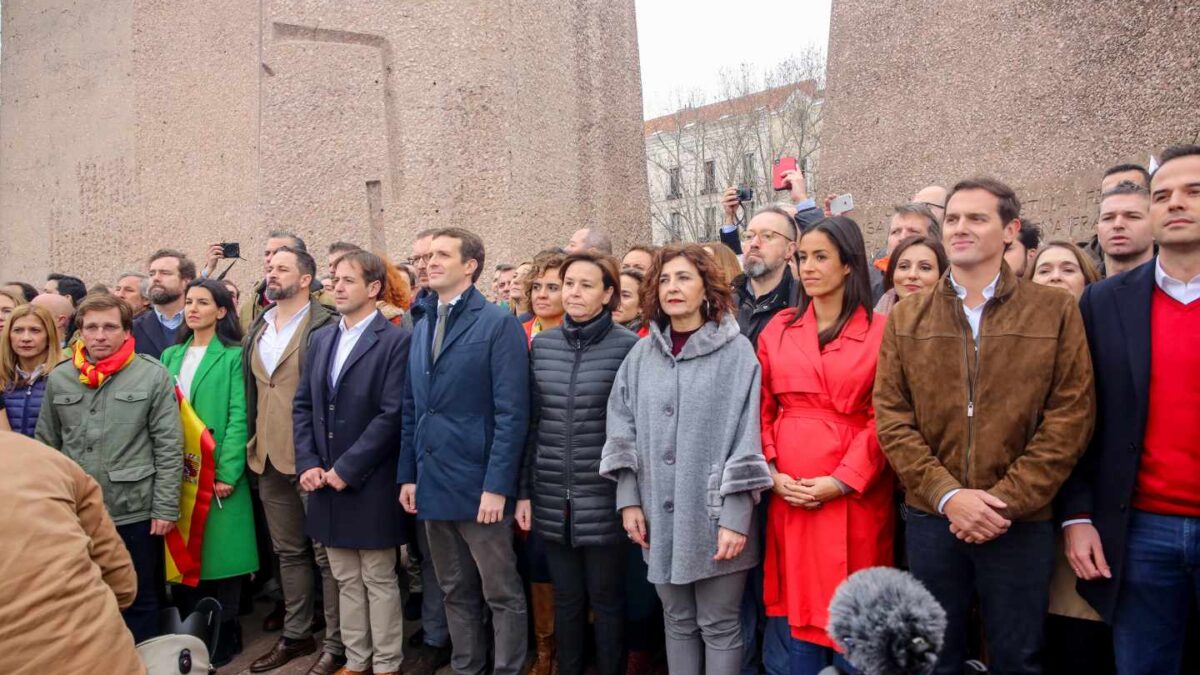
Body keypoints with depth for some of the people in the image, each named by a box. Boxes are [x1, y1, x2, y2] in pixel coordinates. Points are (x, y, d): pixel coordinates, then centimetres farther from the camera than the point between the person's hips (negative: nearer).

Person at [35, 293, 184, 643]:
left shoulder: (154, 376, -6)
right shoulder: (58, 378, 5)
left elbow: (169, 448, -7)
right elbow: (45, 445, 11)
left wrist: (165, 508, -9)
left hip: (135, 512, -3)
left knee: (138, 600, 11)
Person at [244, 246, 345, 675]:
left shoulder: (327, 327, -9)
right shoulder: (256, 330, 14)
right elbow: (250, 392, 18)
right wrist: (252, 447, 13)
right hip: (269, 460, 7)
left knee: (326, 554, 2)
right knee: (288, 551, 18)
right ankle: (295, 635, 32)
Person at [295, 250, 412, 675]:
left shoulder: (396, 341, -11)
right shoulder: (321, 339, 10)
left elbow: (392, 415, -17)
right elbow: (303, 405, 10)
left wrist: (346, 469, -16)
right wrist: (308, 464, -2)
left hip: (371, 484, -6)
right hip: (324, 480, 6)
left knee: (379, 580, 7)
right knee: (346, 580, 16)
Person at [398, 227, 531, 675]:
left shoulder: (499, 324, -8)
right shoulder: (422, 326, 13)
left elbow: (511, 412, -13)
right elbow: (412, 410, 15)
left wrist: (497, 486, -17)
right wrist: (407, 474, 9)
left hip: (479, 485, -6)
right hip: (433, 484, 7)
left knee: (501, 593, 6)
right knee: (455, 591, 17)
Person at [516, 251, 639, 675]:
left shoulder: (628, 346, -8)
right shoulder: (541, 344, 5)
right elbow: (530, 423, 8)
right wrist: (523, 490, 7)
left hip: (605, 500, -3)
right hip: (552, 499, 4)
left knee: (606, 597, 10)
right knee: (566, 597, 16)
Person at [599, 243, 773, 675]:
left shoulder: (736, 351, -8)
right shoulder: (642, 353, 6)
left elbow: (746, 438, -11)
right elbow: (623, 431, 7)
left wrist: (736, 518, -14)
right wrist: (629, 500, 0)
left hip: (714, 515, -4)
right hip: (660, 515, 4)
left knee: (719, 625, 8)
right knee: (677, 620, 17)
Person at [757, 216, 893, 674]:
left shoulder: (880, 331, -2)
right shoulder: (778, 329, 8)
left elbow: (883, 419, -6)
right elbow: (763, 410, 8)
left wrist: (841, 481, -14)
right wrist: (771, 473, -4)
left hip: (854, 493, -3)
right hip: (789, 493, 3)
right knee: (797, 607, 11)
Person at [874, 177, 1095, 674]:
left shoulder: (1056, 311, 1)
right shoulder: (904, 318, 5)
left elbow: (1070, 416, -5)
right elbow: (890, 418, -1)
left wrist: (1005, 500, -12)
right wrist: (947, 494, -13)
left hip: (1022, 523, -1)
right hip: (930, 518, 1)